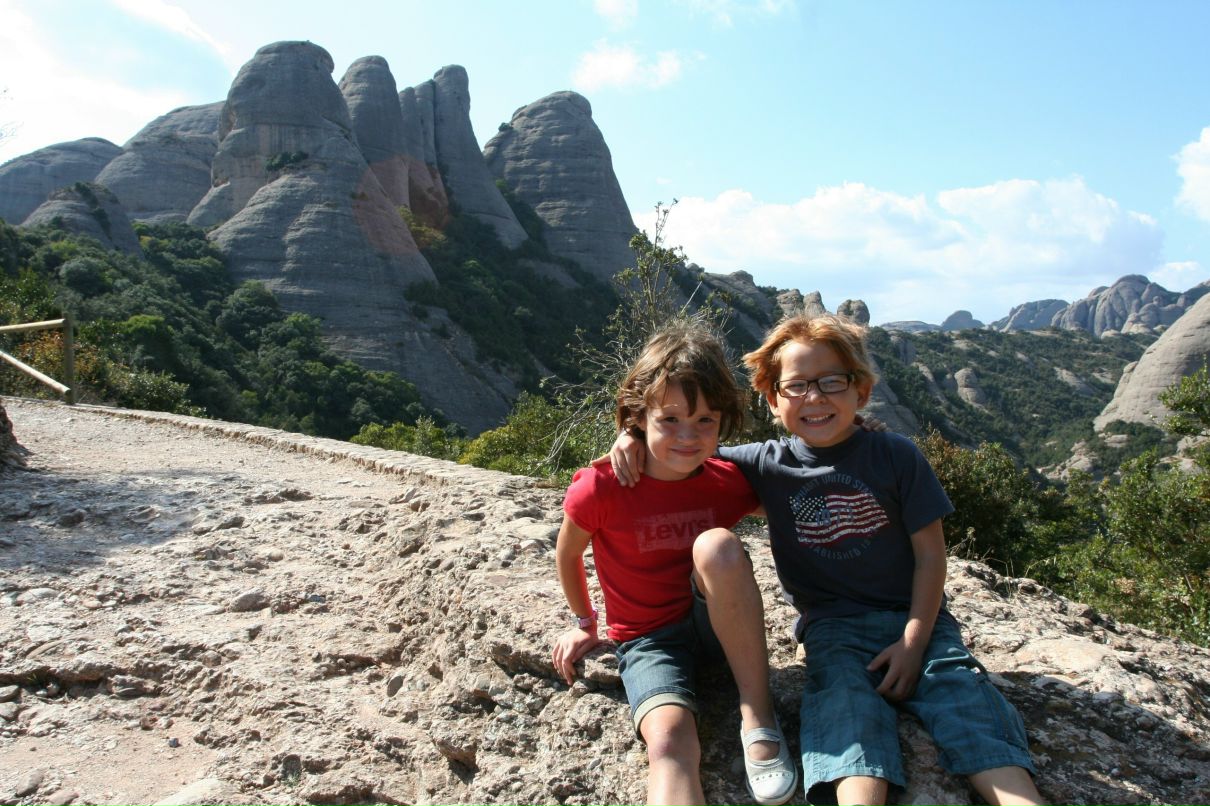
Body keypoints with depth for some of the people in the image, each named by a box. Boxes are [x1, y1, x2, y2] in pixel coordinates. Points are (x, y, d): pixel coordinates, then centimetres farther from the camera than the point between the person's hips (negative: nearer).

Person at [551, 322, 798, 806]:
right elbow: (568, 554, 2)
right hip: (647, 639, -2)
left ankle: (758, 718, -20)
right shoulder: (600, 488, -18)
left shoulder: (728, 483, -9)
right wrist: (584, 622, 13)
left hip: (718, 624, 2)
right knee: (669, 740, -33)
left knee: (716, 544, -31)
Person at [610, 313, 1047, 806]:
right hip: (832, 626, -1)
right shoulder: (767, 465, 2)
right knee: (845, 707, -29)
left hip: (914, 620, 2)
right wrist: (636, 436, -11)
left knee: (969, 702, -23)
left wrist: (915, 640, -7)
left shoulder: (896, 456, -1)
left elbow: (930, 552, 1)